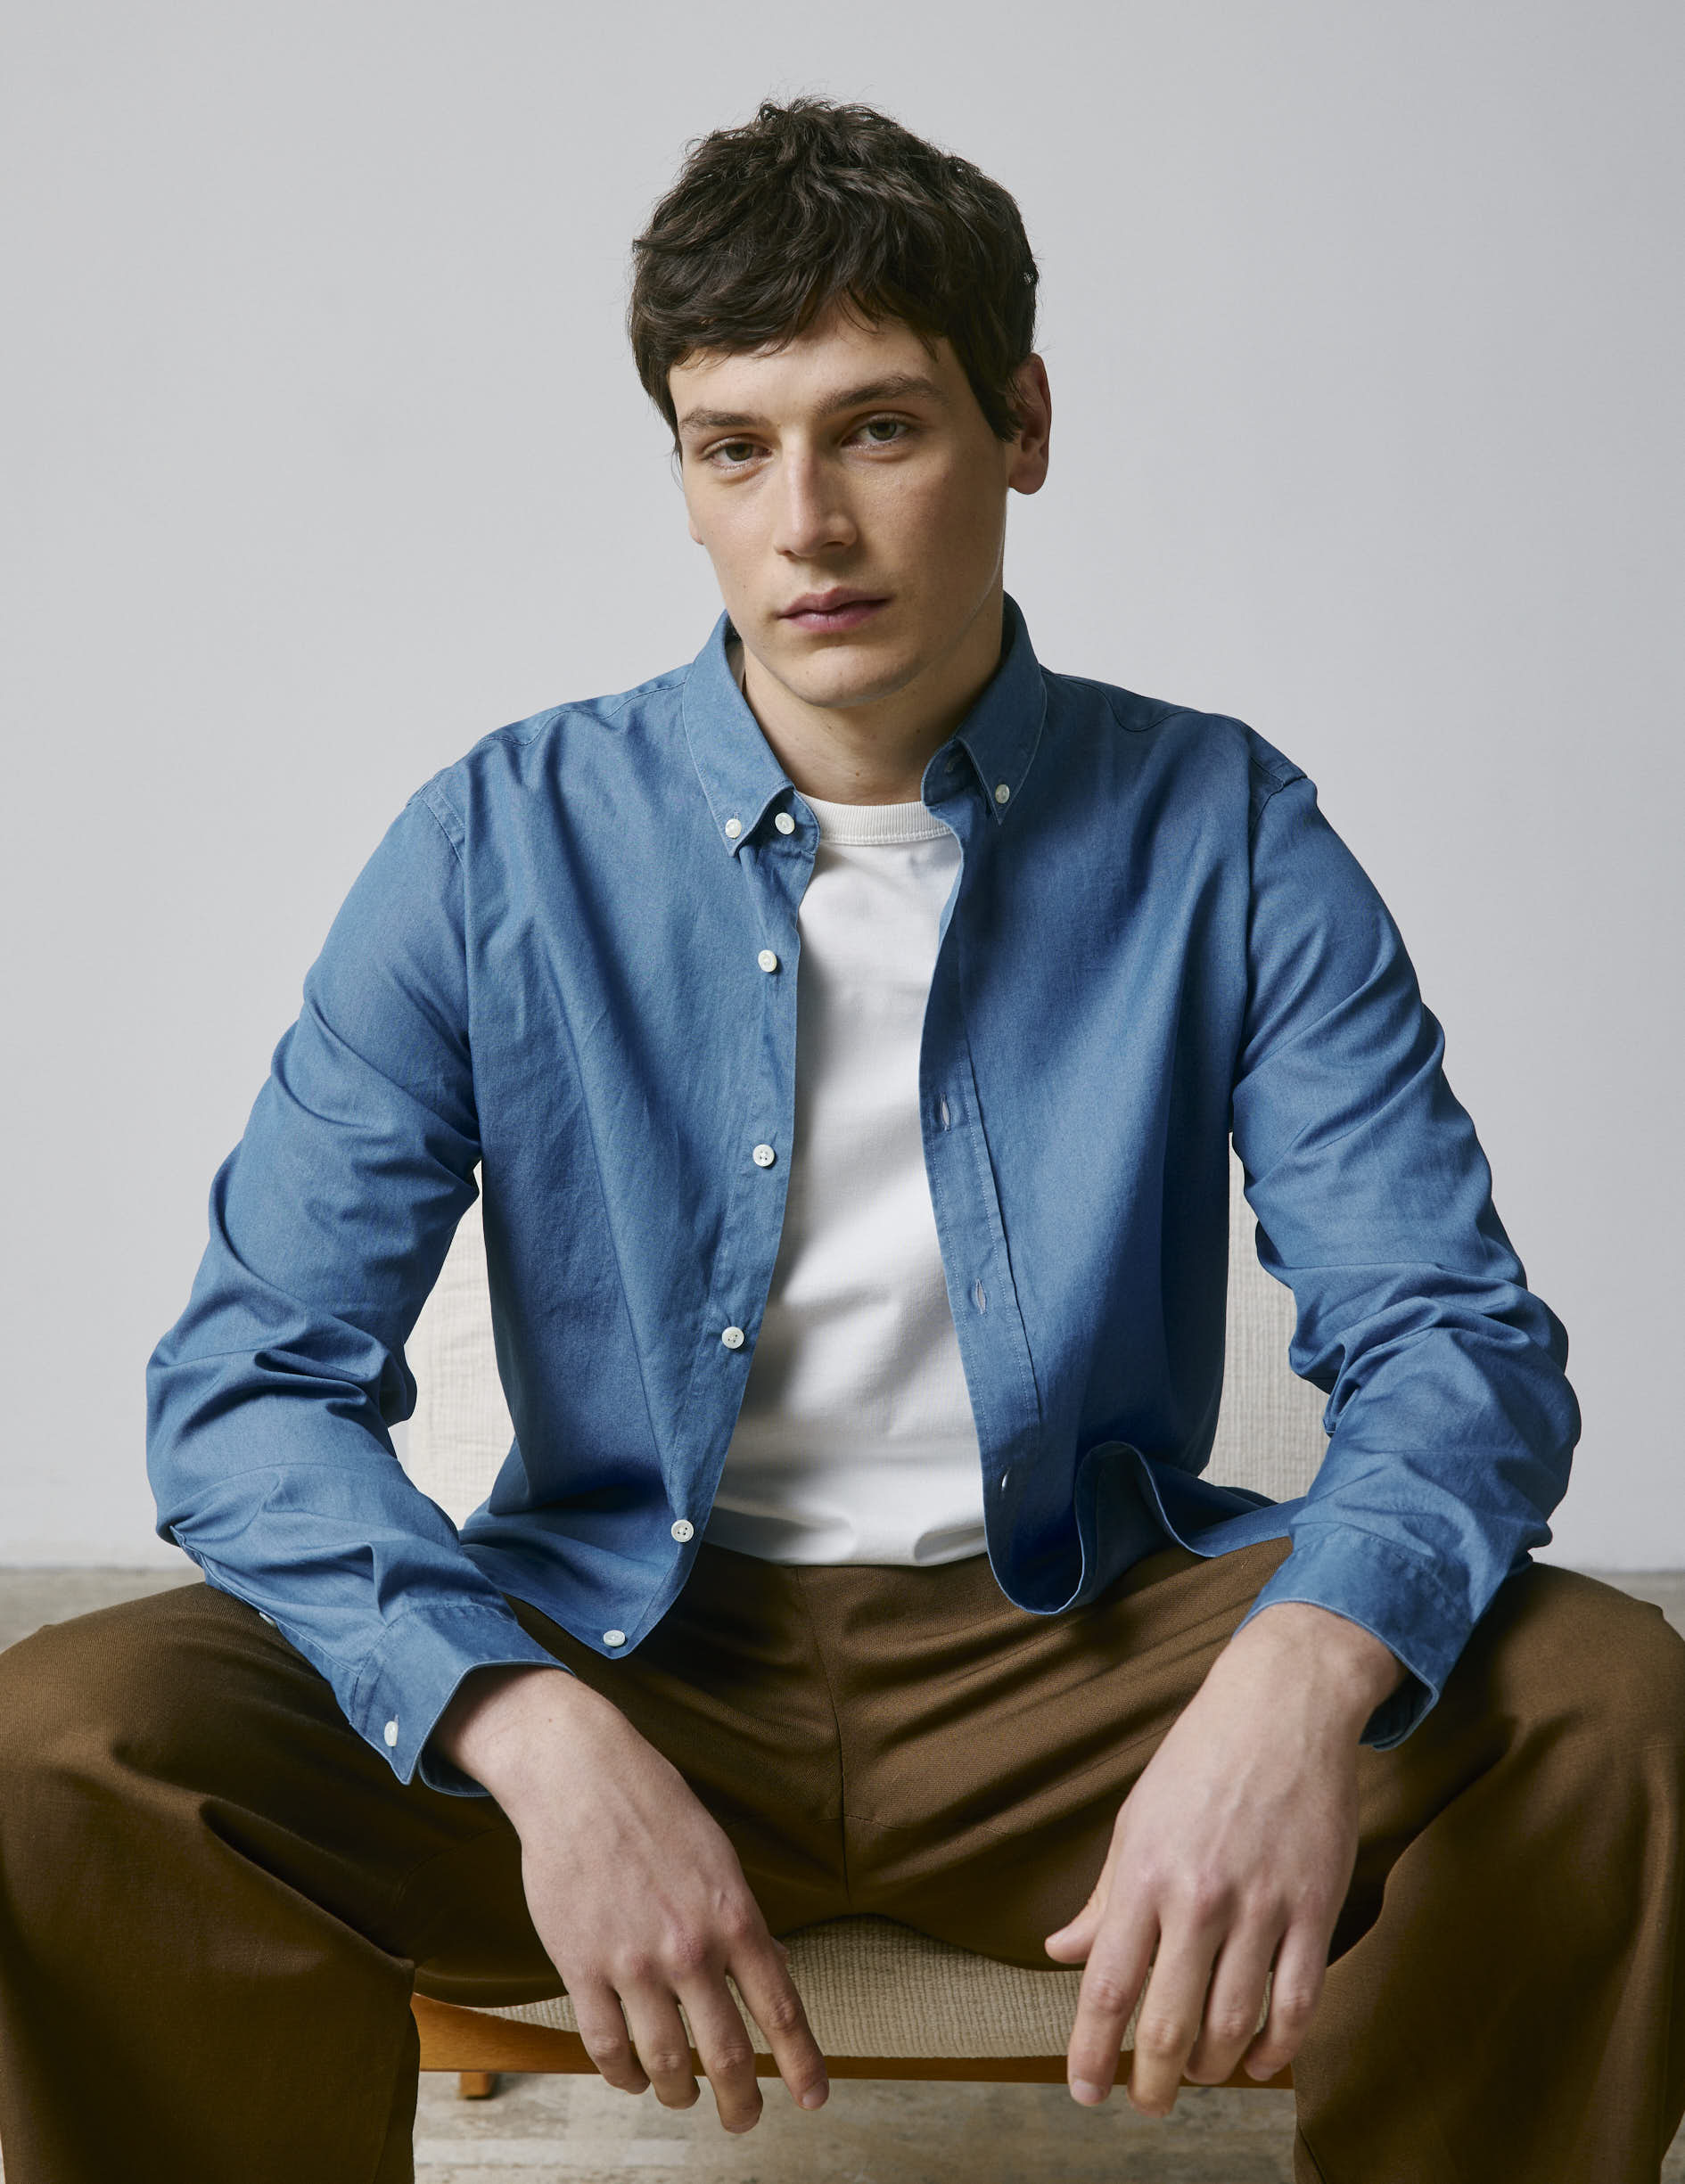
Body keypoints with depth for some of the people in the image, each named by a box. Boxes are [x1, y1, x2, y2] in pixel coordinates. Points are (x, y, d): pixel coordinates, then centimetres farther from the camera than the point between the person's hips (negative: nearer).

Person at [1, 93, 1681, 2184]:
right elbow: (250, 1381, -8)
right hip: (627, 1654, 0)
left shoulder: (1220, 835, -1)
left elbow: (1452, 1336, -8)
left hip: (1074, 1659, 1)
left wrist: (1301, 1685, -31)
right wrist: (543, 1741, -27)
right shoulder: (503, 846, -2)